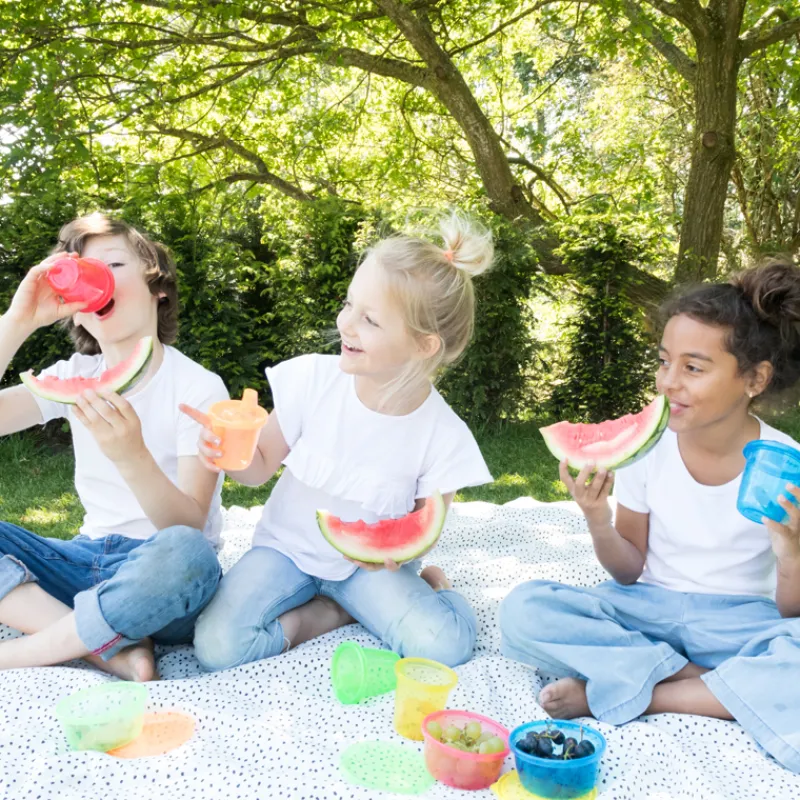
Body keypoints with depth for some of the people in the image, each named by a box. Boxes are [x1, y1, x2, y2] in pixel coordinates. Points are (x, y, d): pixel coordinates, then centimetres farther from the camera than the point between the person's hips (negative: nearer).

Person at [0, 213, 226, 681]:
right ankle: (115, 651, -22)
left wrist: (132, 456, -37)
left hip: (161, 588, -5)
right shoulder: (75, 376, 6)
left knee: (186, 553, -40)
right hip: (91, 563, 5)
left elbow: (189, 527, -19)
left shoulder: (199, 388, -10)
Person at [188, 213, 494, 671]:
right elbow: (262, 467, -3)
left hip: (367, 564, -1)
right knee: (217, 646, -23)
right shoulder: (312, 379, -16)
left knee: (447, 645, -27)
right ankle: (340, 613, -3)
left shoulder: (443, 435, -17)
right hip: (288, 548, 2)